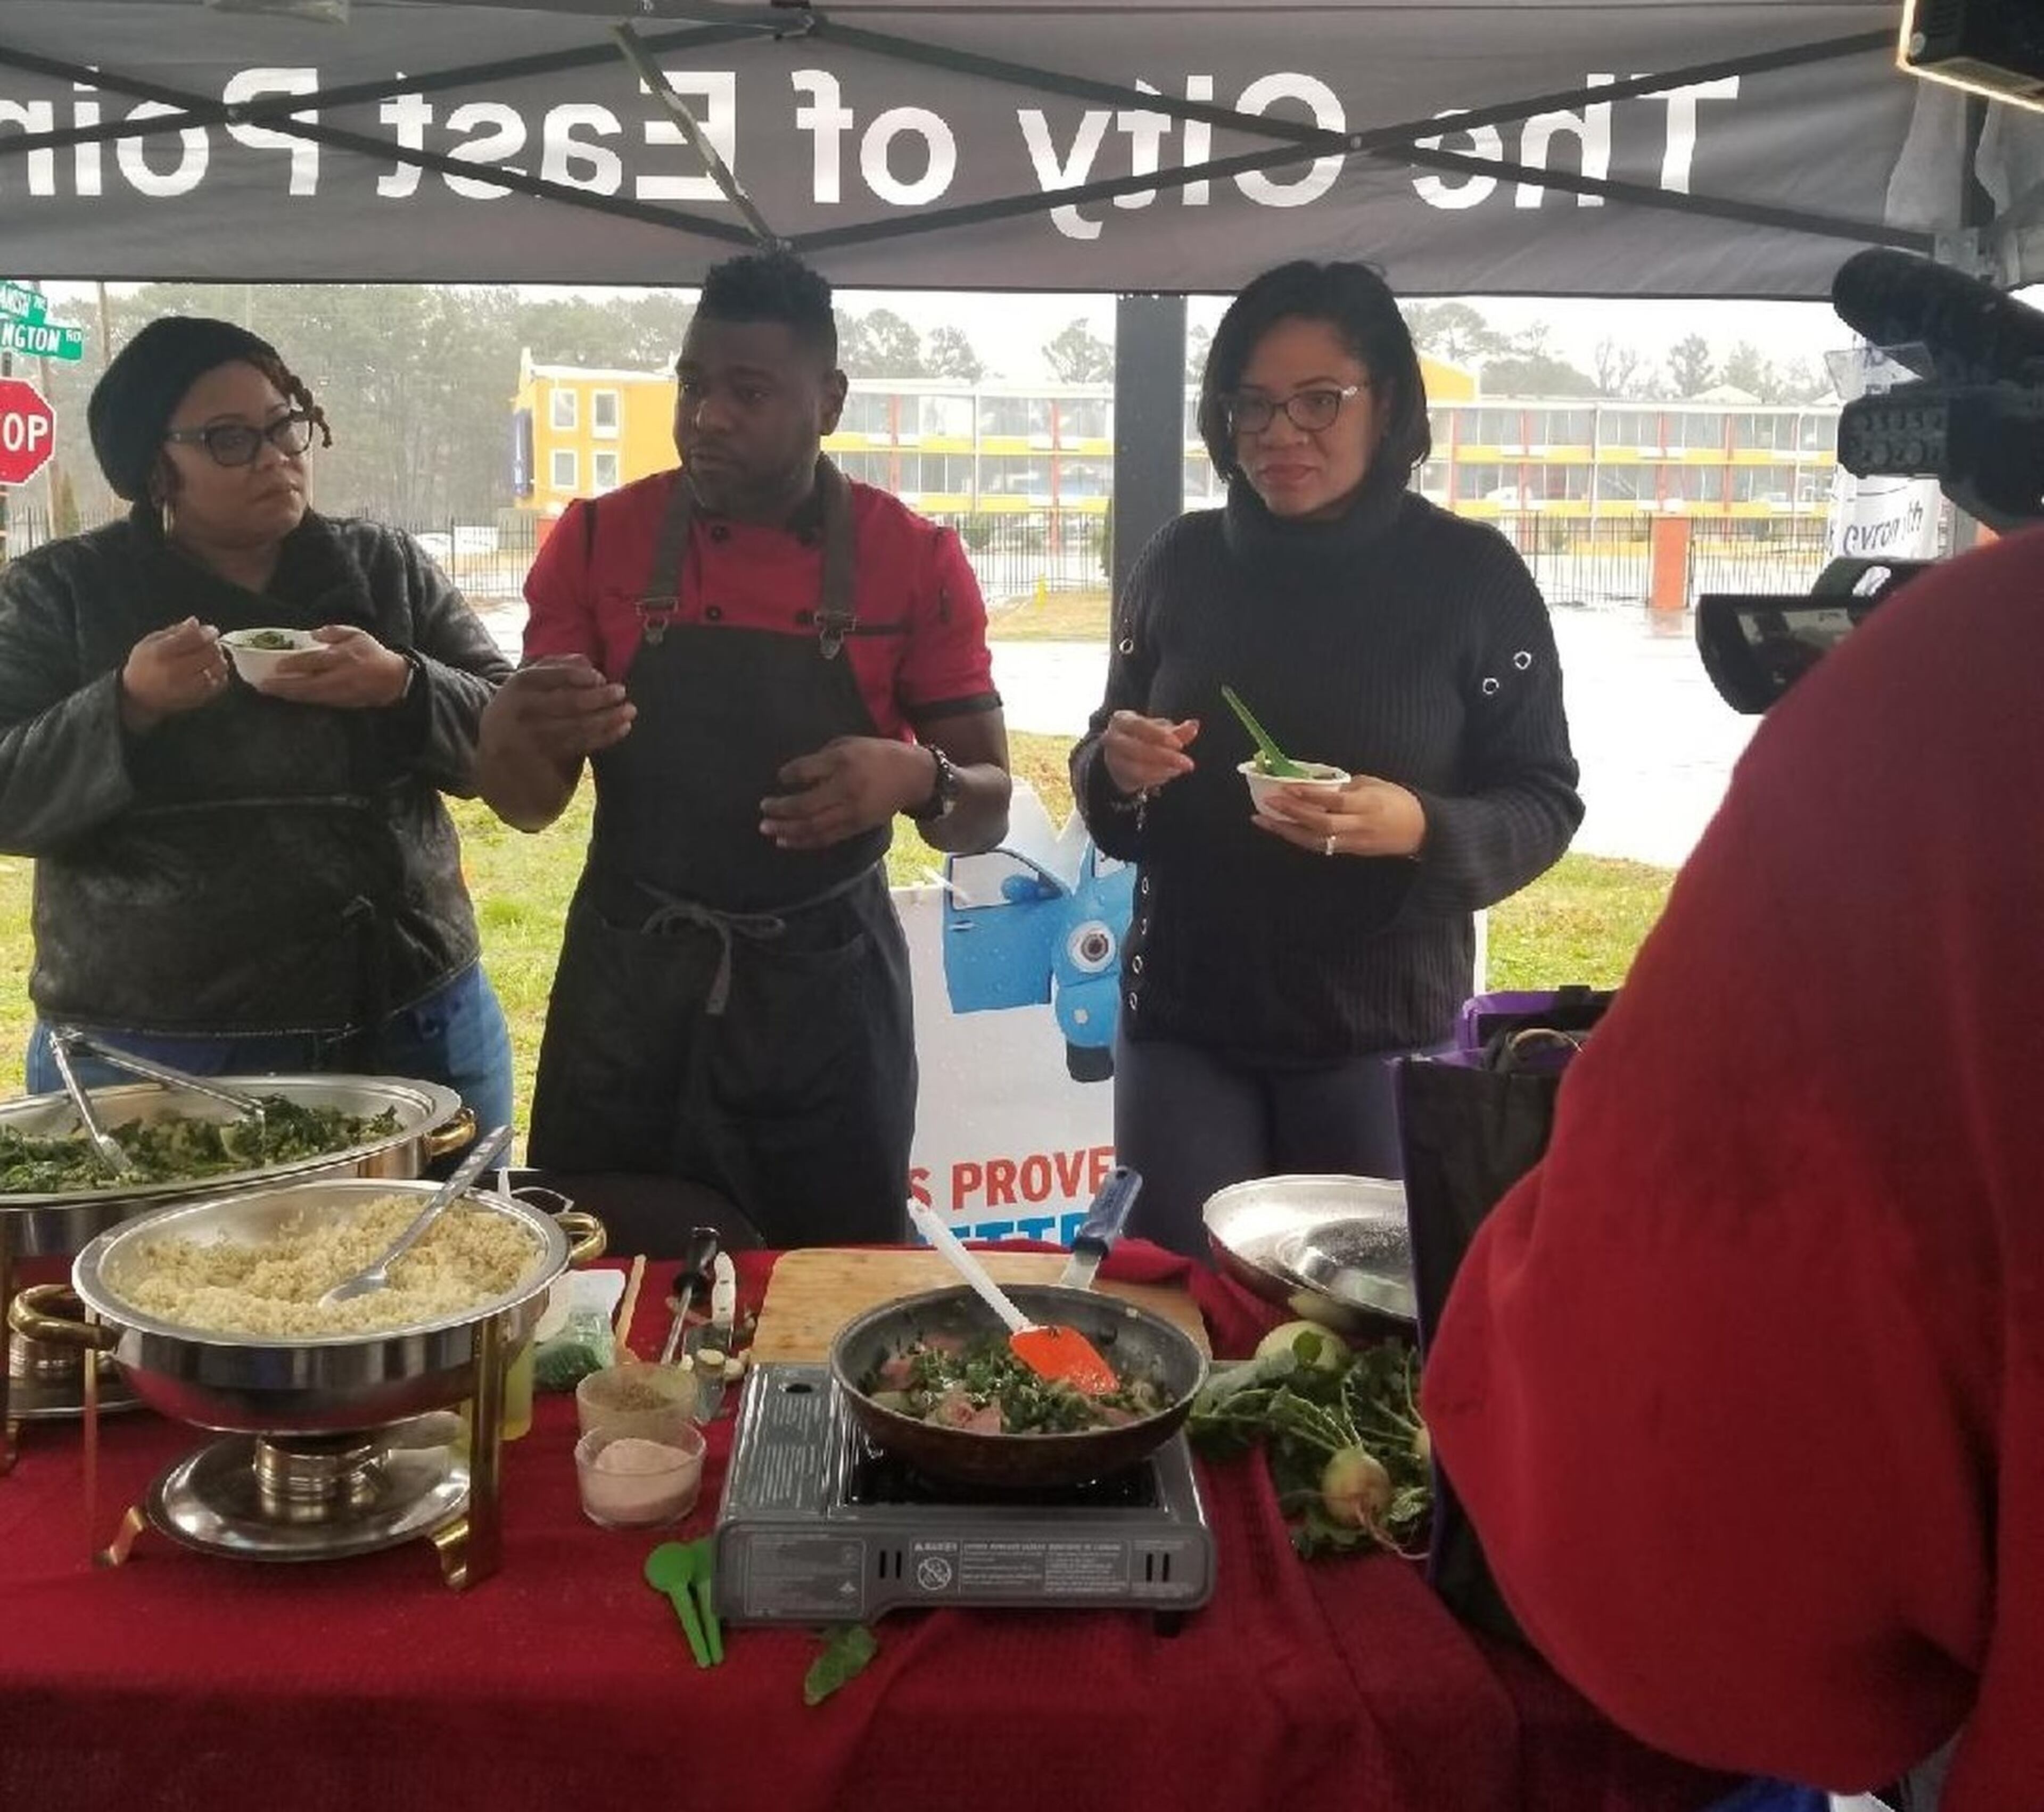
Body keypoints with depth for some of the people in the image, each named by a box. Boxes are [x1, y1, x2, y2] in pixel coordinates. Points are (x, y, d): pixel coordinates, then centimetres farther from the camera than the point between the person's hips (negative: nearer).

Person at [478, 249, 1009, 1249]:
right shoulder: (596, 538, -1)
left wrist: (916, 780, -22)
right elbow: (529, 804, 2)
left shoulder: (917, 560, -4)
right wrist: (517, 729, -21)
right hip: (627, 984, 1)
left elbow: (987, 811, 0)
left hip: (826, 991, 0)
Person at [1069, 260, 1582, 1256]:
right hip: (1183, 1019, 2)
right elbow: (1100, 776, 11)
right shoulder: (1182, 559, 3)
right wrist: (1115, 767, -12)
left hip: (1384, 1028, -2)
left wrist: (1421, 828, -24)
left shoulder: (1472, 573, -6)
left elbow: (1544, 803, -5)